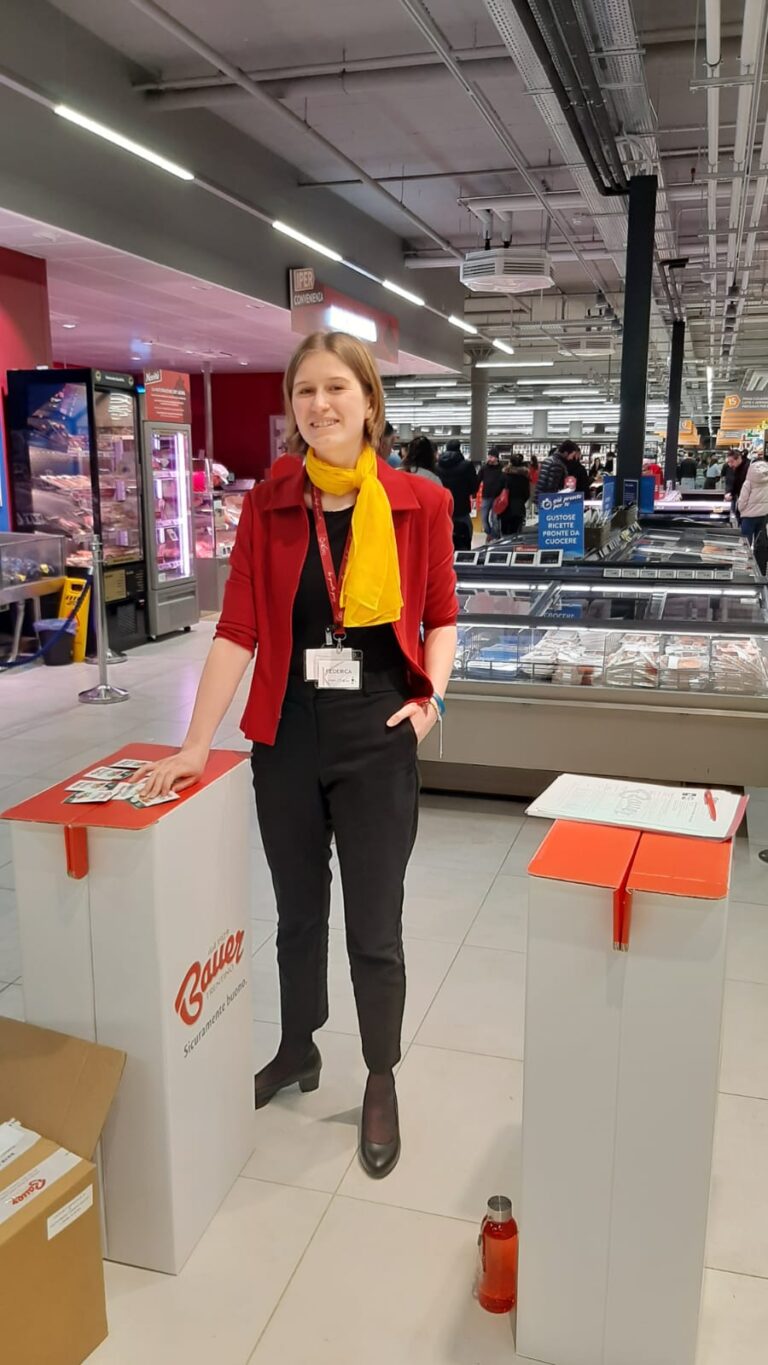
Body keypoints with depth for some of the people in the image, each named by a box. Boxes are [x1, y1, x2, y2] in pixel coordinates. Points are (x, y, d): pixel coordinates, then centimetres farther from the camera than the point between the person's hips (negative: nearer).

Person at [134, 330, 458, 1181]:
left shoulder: (419, 503, -6)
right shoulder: (267, 505, -2)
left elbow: (439, 617, 4)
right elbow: (237, 629, -5)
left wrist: (431, 696, -12)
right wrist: (196, 742, -8)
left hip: (377, 742, -2)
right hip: (285, 739, 2)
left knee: (373, 930, 10)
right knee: (297, 915, 20)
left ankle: (381, 1083, 34)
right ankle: (297, 1053, 45)